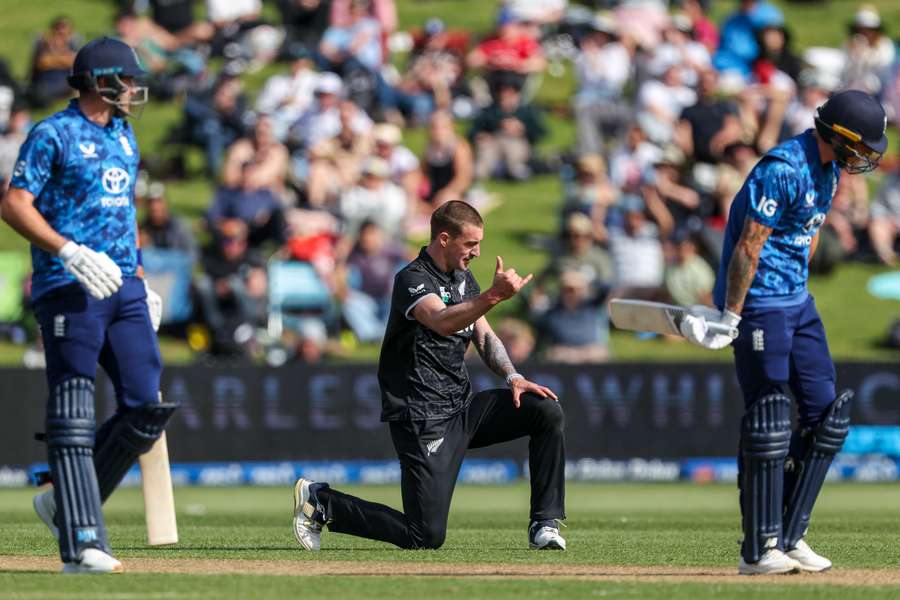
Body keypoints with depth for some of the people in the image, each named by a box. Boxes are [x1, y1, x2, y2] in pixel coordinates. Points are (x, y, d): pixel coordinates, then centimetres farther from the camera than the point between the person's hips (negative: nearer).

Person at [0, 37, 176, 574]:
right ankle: (82, 543, -11)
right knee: (74, 412, -8)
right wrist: (69, 252, -23)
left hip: (123, 288, 8)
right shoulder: (54, 134, -5)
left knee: (148, 408, 0)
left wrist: (141, 281, 20)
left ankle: (66, 503, 16)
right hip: (68, 288, -8)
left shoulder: (124, 136, 19)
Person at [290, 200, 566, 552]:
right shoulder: (412, 280, -16)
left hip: (463, 407, 9)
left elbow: (483, 335, 21)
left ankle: (545, 524, 3)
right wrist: (494, 295, -52)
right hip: (424, 419, -9)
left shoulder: (463, 278, 13)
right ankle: (321, 502, 6)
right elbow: (442, 322, -36)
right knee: (426, 536, -13)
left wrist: (512, 377, 2)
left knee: (547, 410, -6)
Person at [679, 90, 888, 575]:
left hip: (798, 303, 10)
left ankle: (788, 538, 12)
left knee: (827, 415, 7)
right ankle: (758, 551, -6)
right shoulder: (783, 170, -21)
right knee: (769, 421, -10)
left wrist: (792, 289, 14)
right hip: (761, 305, -10)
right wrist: (731, 314, -19)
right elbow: (749, 245, -21)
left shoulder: (829, 169, 9)